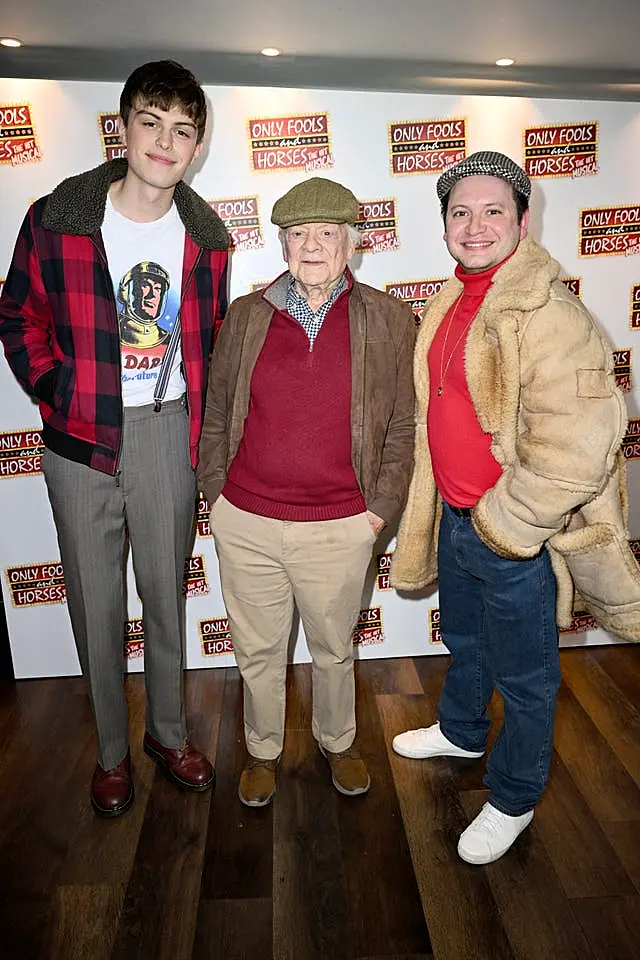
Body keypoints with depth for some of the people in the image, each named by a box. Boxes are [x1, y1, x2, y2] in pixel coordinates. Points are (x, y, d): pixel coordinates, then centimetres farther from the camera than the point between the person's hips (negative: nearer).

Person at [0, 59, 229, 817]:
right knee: (95, 600, 10)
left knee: (166, 591, 14)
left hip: (168, 433, 2)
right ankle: (111, 750, 31)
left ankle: (168, 731, 35)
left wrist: (198, 418, 3)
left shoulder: (204, 236, 1)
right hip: (82, 438, -1)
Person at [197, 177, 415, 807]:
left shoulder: (389, 321, -2)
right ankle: (262, 753, 43)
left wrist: (379, 510, -3)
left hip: (339, 530, -1)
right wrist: (216, 495, 4)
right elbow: (215, 416, 8)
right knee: (257, 651, 17)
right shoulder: (246, 316, 1)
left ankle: (337, 743, 47)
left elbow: (401, 428, 1)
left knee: (333, 651, 19)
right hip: (245, 525, 1)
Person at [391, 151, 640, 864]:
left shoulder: (549, 316, -23)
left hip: (517, 538, -8)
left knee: (523, 677, 14)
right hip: (455, 519, 8)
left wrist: (504, 522, -19)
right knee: (463, 640, 29)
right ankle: (461, 731, 56)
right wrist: (454, 511, 14)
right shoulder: (452, 303, 6)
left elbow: (577, 446, -28)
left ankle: (513, 799, 37)